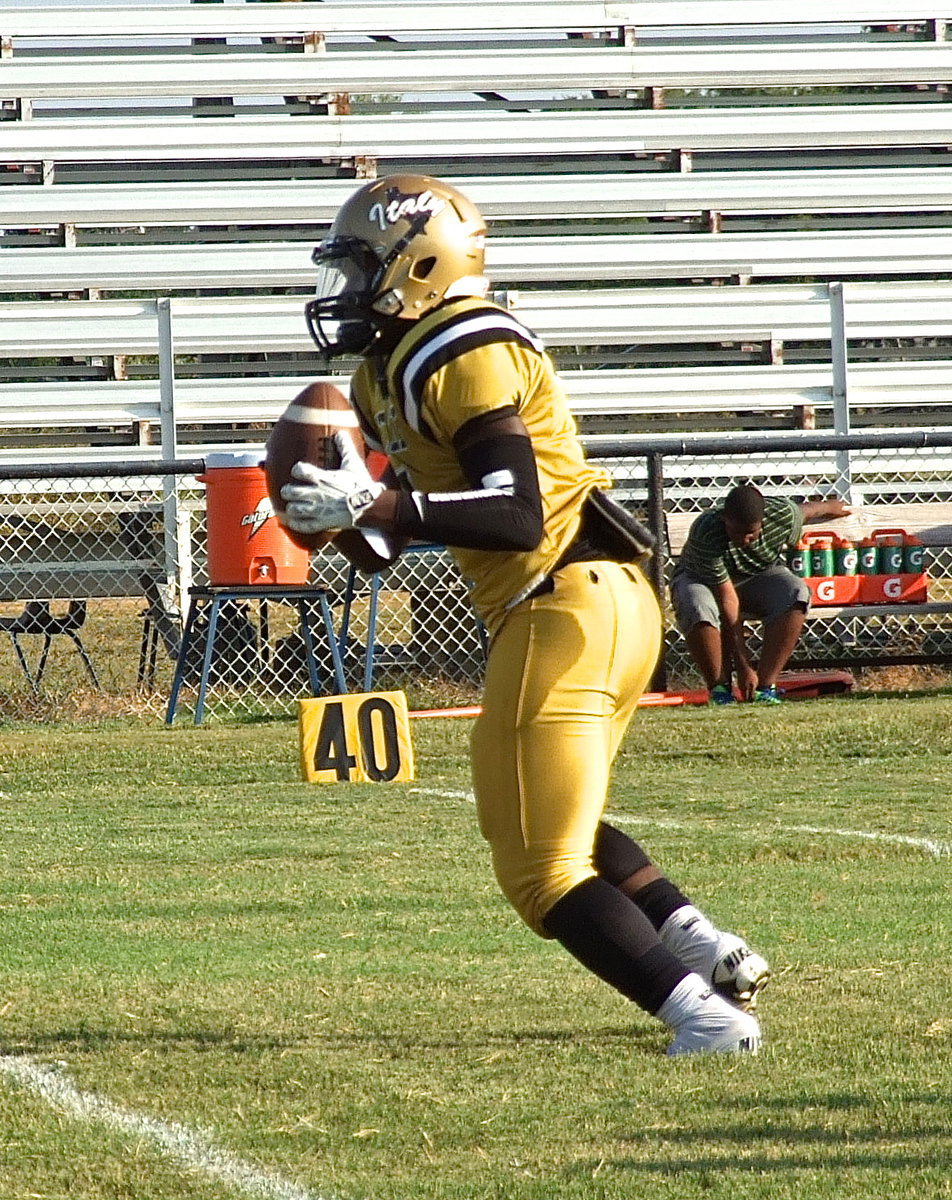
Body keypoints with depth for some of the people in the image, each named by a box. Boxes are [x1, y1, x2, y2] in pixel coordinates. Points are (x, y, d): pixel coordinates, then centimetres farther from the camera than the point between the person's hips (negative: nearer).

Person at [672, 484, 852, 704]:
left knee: (796, 593, -30)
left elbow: (809, 510, 2)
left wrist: (833, 507, 26)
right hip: (701, 578, -3)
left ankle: (765, 685, -27)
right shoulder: (706, 535, -36)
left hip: (759, 576, 3)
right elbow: (727, 603, -36)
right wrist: (743, 667, -36)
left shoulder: (783, 515, -26)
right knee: (697, 606, -39)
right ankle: (719, 687, -21)